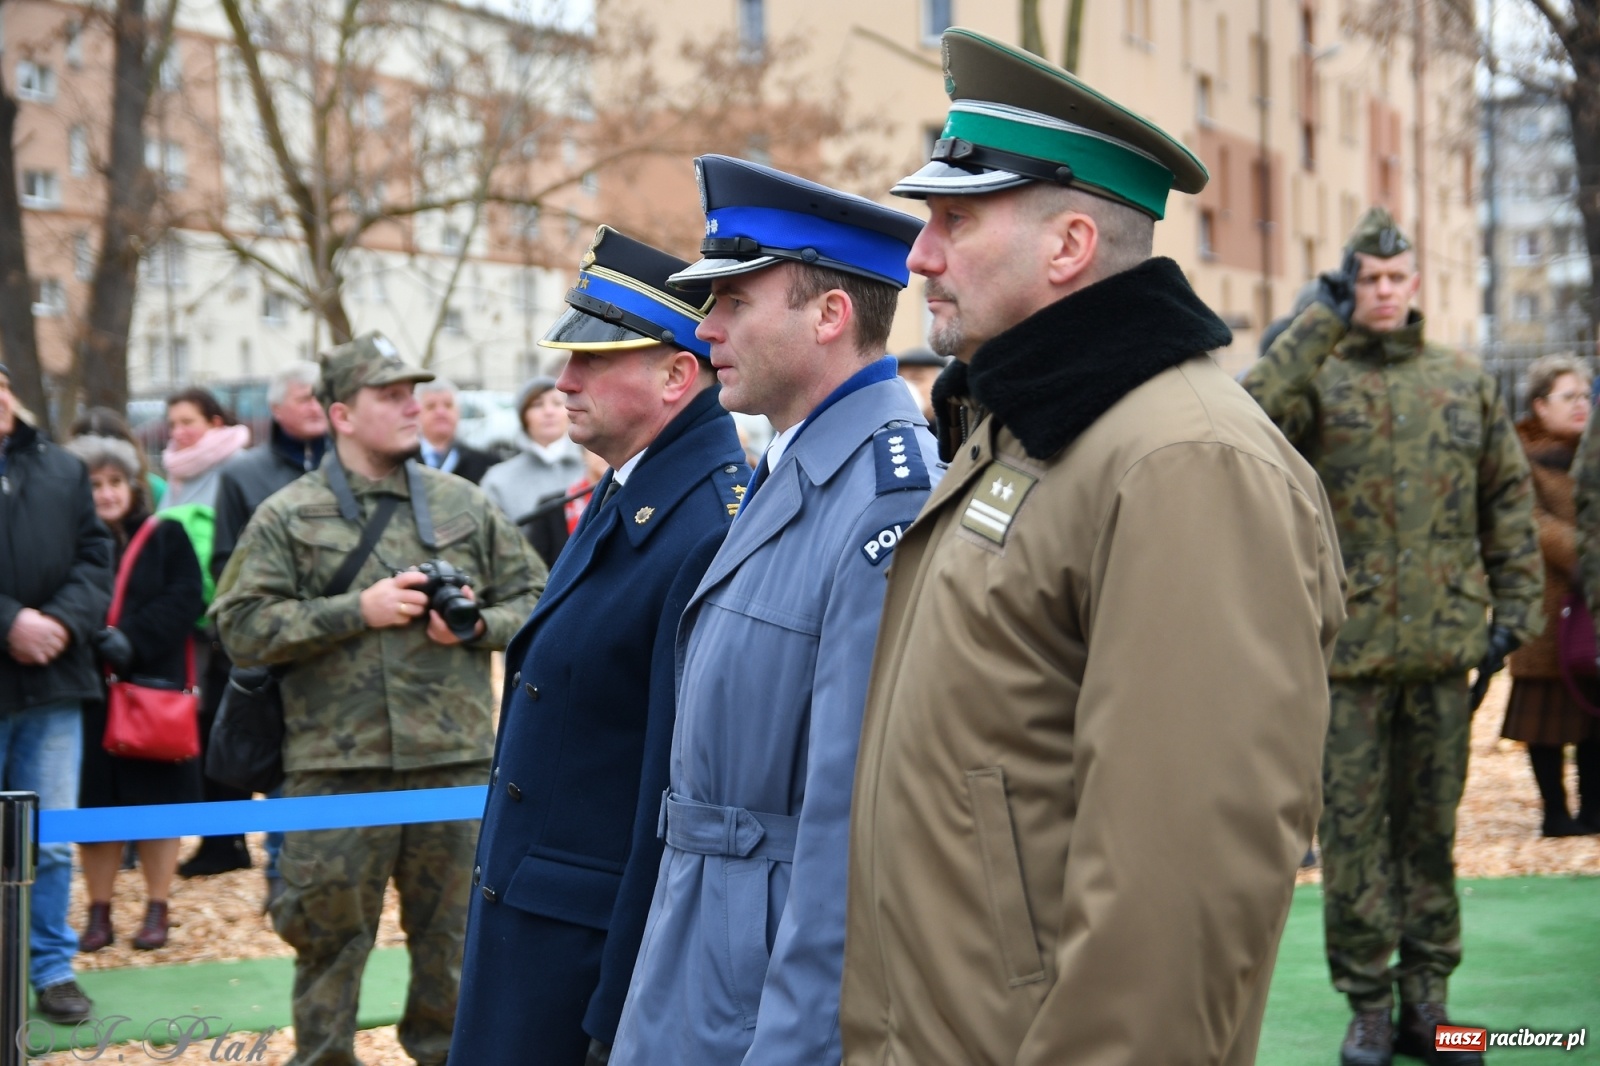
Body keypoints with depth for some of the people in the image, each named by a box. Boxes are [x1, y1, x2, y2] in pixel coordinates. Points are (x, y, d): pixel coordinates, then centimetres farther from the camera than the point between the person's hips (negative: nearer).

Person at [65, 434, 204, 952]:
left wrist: (132, 639, -19)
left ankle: (157, 911, 14)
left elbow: (184, 600, -6)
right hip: (88, 693, 1)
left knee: (157, 801, 3)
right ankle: (99, 913, 16)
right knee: (95, 805, 5)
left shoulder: (166, 537, 4)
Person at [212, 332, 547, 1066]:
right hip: (335, 766, -2)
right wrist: (359, 610, -13)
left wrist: (478, 624, -5)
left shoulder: (463, 504, 10)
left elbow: (533, 597, 15)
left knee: (455, 935, 10)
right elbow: (242, 626, -6)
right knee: (329, 932, 5)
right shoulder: (287, 517, 2)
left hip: (455, 758, 3)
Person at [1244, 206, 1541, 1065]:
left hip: (1445, 643, 3)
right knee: (1353, 830, 1)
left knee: (1432, 829, 10)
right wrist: (1323, 319, -18)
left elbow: (1509, 500, 14)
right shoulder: (1318, 379, 1)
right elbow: (1248, 415, -22)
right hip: (1348, 647, -2)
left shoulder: (1465, 382, 10)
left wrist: (1515, 606, 7)